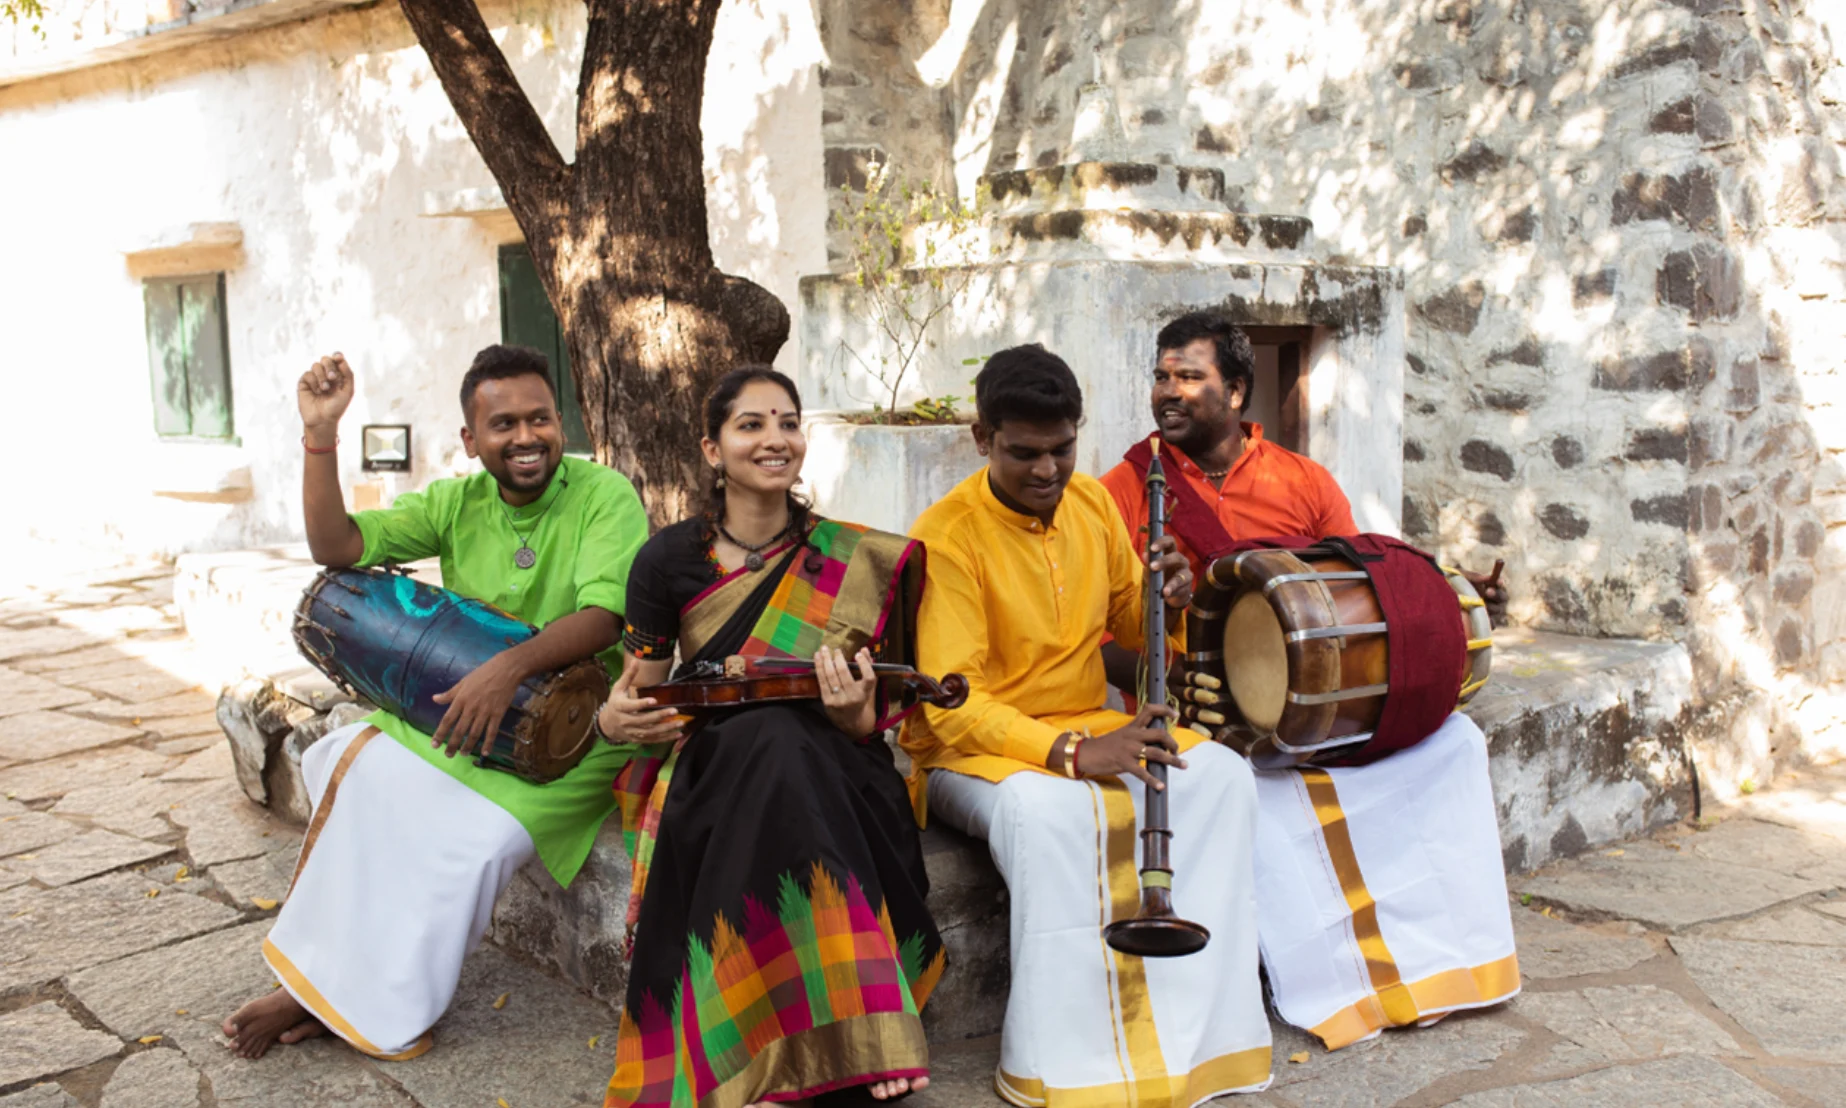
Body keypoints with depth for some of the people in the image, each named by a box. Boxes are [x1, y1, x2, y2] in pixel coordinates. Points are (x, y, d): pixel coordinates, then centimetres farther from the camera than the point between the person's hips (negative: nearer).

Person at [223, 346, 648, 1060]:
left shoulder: (605, 495, -10)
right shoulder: (458, 503, 7)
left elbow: (605, 615, -23)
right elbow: (335, 546, 1)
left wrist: (512, 665, -39)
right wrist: (320, 433, -10)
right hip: (462, 708, 6)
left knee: (475, 836, -26)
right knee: (359, 761, -18)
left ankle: (348, 998, -4)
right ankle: (318, 980, -5)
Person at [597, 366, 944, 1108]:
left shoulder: (860, 562, 1)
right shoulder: (669, 559, 2)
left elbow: (872, 728, 2)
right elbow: (637, 692, 11)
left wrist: (855, 713, -21)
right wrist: (614, 718, -13)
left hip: (829, 781, 0)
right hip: (706, 775, 0)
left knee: (782, 743, -36)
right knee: (769, 736, -35)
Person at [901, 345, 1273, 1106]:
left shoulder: (1091, 501, 3)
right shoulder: (947, 536, -17)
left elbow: (1129, 624, 14)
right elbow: (954, 705, -21)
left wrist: (1167, 602, -11)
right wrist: (1071, 753, -34)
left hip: (1090, 727, 6)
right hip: (974, 748, -6)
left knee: (1220, 776, -17)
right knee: (1051, 809, -37)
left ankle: (1190, 1032, -13)